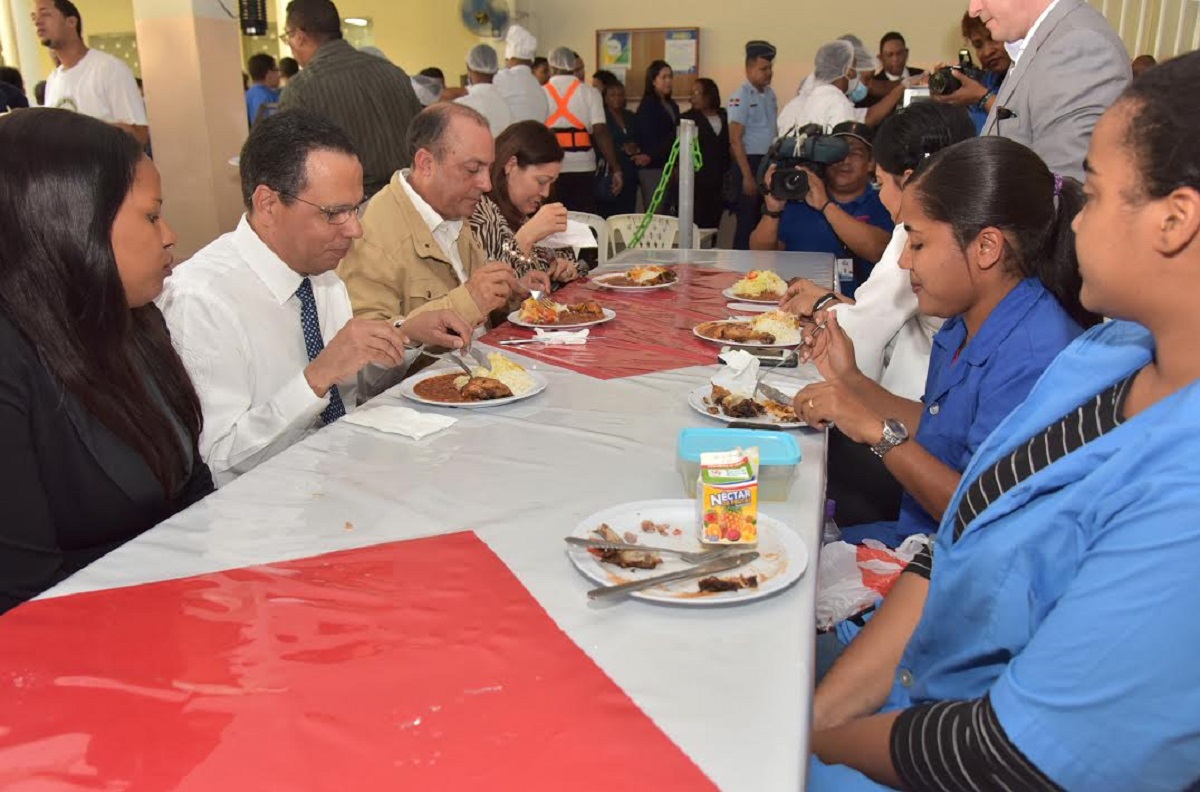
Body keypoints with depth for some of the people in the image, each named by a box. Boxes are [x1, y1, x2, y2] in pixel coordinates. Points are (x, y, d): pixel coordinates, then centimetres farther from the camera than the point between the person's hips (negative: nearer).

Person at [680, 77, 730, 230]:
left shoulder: (725, 117, 11)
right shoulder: (688, 118, 2)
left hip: (720, 182, 3)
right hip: (697, 182, -3)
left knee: (713, 225, 4)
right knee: (697, 224, -7)